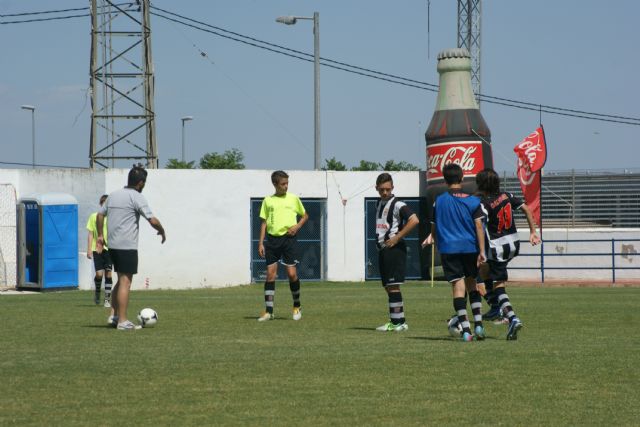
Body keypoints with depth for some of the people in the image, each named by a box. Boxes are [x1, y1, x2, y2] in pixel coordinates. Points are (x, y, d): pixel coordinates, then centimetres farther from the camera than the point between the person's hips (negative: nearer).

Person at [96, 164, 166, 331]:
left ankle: (115, 316, 18)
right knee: (125, 282, -5)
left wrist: (100, 236, 27)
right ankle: (122, 321, -5)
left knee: (121, 280, 19)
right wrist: (162, 232, 3)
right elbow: (152, 220, -14)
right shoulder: (137, 197, -11)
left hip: (113, 245, 8)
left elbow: (100, 215, 18)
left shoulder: (113, 195, 12)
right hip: (128, 246, -8)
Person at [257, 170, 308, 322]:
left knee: (291, 273, -8)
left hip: (288, 238, -1)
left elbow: (305, 215, 16)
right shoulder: (268, 200, 8)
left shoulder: (293, 198, 6)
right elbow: (264, 222, 10)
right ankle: (268, 311, 2)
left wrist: (297, 226, -4)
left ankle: (297, 307, 12)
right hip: (272, 239, 1)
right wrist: (261, 243, 3)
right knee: (270, 274, -1)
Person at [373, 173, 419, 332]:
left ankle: (398, 322, -11)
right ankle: (395, 321, 13)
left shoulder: (397, 204, -10)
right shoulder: (379, 204, 17)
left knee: (393, 286, -11)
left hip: (394, 248, -9)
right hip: (383, 249, 9)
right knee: (388, 287, 9)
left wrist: (397, 237, -18)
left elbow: (414, 220, -21)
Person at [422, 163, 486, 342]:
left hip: (448, 249, -1)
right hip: (470, 247, 1)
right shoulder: (472, 200, 0)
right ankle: (478, 324, 9)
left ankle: (466, 329, -11)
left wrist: (432, 239, 28)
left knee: (458, 287, -4)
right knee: (472, 284, 16)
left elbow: (434, 226, 8)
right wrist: (481, 251, -2)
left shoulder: (439, 201, 1)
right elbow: (479, 226, -4)